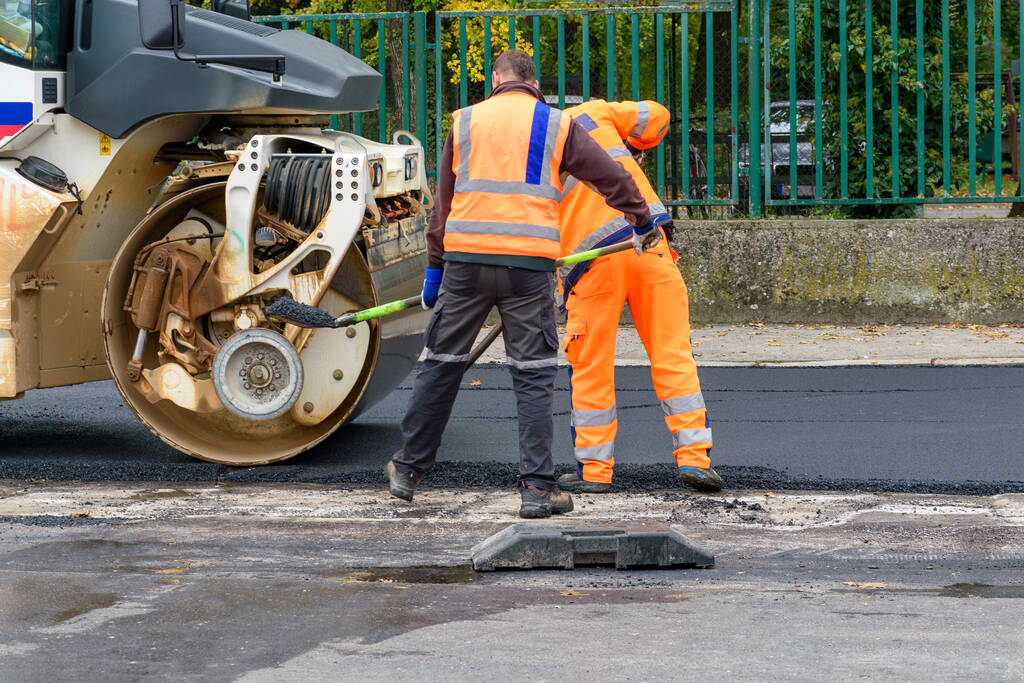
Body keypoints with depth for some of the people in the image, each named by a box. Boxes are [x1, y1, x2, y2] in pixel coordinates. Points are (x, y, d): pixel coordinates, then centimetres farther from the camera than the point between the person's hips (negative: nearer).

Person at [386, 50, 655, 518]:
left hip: (466, 258, 2)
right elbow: (612, 177, 8)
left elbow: (444, 201, 13)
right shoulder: (557, 126, 6)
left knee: (442, 365, 13)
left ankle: (408, 470, 22)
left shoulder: (465, 121, 11)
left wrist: (435, 267, 19)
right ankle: (537, 488, -2)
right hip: (529, 264, -2)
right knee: (533, 376, 2)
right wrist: (641, 219, 26)